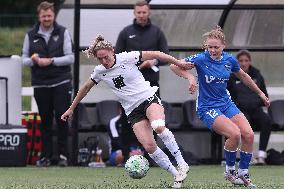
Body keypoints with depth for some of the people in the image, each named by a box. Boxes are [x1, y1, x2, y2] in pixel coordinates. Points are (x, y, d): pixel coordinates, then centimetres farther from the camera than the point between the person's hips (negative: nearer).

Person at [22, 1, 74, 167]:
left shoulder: (63, 33, 2)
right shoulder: (31, 35, 8)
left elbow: (70, 58, -3)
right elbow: (25, 59, 10)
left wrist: (51, 61, -15)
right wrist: (33, 60, -12)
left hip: (61, 83, -2)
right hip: (40, 84, 2)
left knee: (62, 118, -6)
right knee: (45, 121, 5)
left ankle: (63, 154, 2)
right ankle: (46, 156, 10)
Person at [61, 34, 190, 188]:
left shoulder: (127, 58, -7)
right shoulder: (99, 71, 5)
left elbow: (154, 54, -1)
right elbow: (86, 87, 22)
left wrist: (178, 63, 2)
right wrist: (71, 109, 28)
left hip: (148, 98, -3)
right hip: (133, 111, 3)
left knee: (158, 126, -36)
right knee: (148, 146, -19)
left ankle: (181, 164, -23)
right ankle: (176, 175, -6)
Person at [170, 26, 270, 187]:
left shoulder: (229, 60, -1)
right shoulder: (201, 59, -15)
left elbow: (243, 76, 18)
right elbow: (175, 66, -15)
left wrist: (260, 92, 27)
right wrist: (190, 77, -31)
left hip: (226, 103, 5)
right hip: (208, 107, -5)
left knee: (248, 134, -11)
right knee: (234, 134, -25)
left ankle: (243, 173, 6)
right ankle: (230, 171, -2)